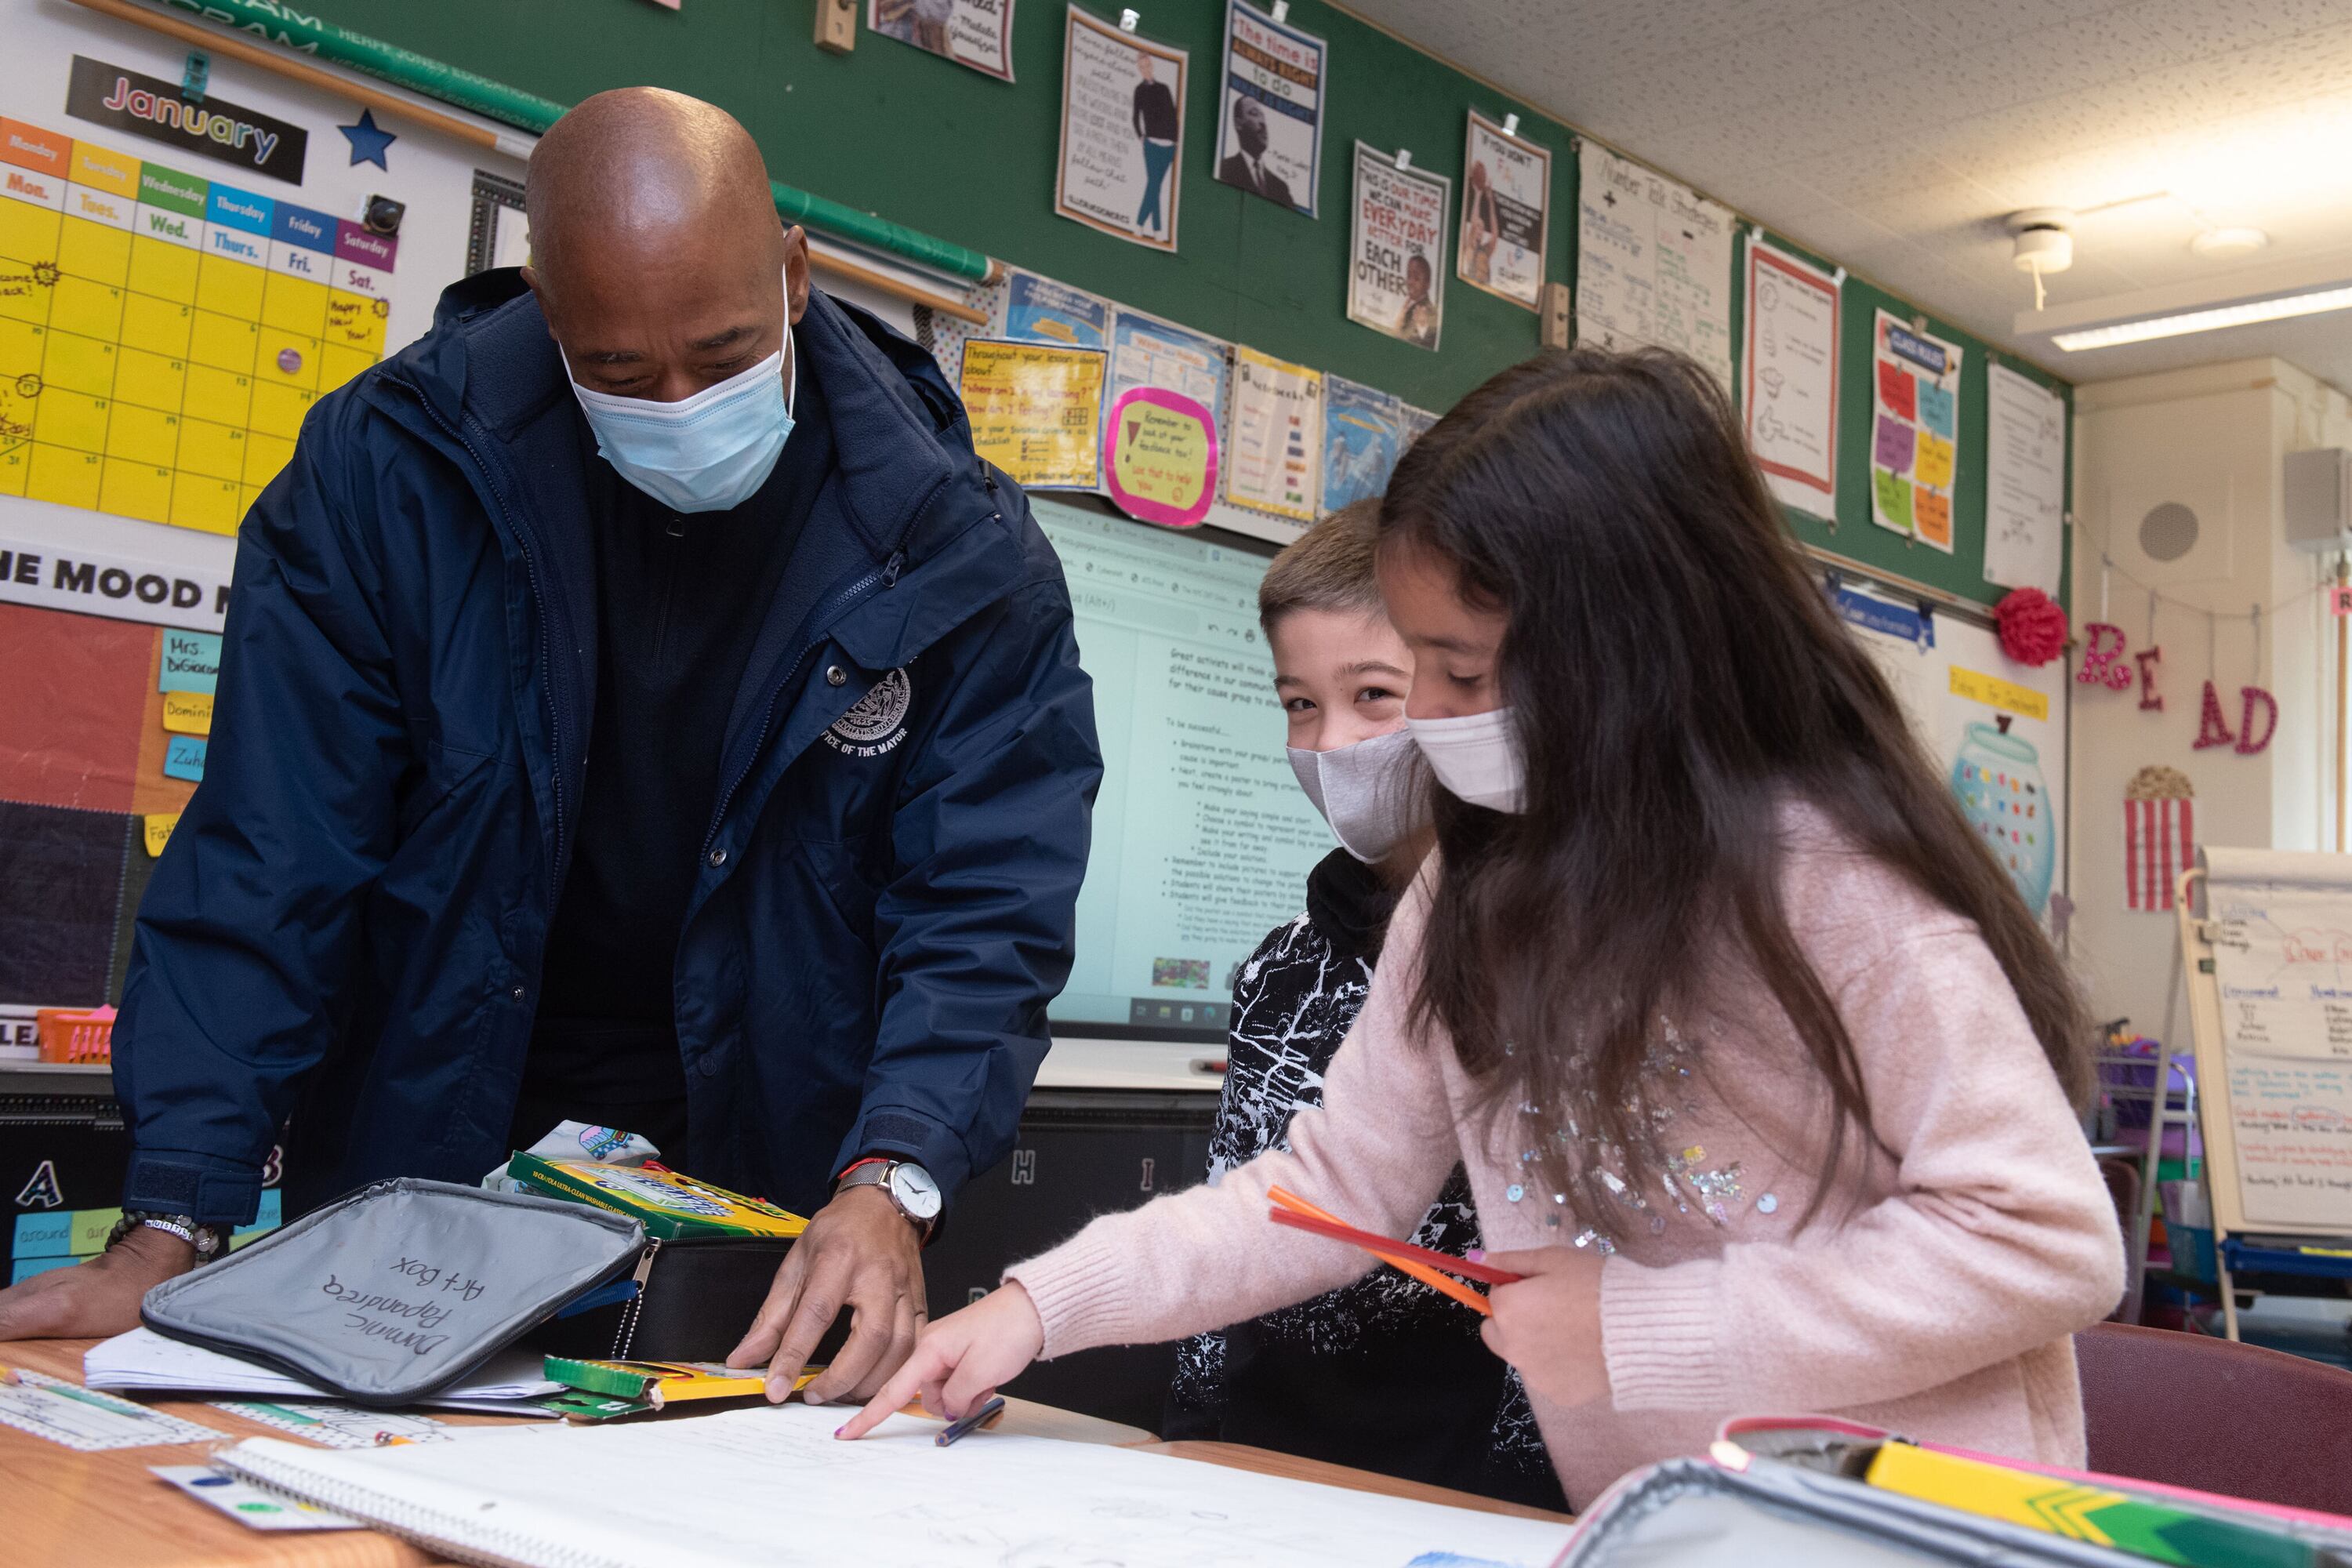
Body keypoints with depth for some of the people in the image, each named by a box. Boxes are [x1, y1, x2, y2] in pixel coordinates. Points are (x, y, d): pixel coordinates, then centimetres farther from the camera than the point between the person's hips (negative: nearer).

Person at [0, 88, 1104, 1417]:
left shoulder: (954, 548, -13)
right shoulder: (388, 468, -12)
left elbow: (986, 907, -16)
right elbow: (269, 867, -12)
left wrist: (888, 1188, -32)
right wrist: (173, 1229, -18)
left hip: (771, 1183, 0)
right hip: (424, 1153, 1)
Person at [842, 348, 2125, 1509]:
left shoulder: (1834, 883, -17)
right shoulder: (1476, 896, 3)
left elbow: (2046, 1241, -19)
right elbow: (1336, 1184, 8)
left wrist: (1642, 1330, -18)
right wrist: (1042, 1305, -1)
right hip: (1648, 1527, 5)